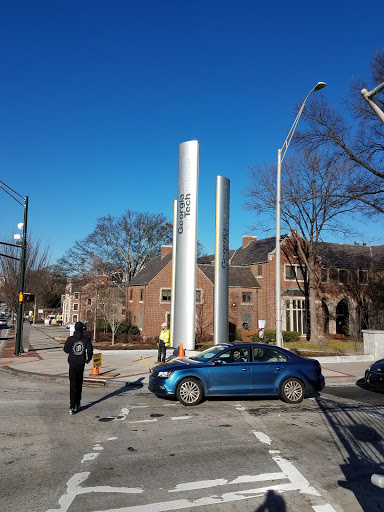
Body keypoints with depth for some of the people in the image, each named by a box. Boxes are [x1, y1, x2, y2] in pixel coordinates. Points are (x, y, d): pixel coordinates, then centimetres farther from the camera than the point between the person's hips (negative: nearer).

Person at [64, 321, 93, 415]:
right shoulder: (86, 339, -6)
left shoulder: (70, 339, -8)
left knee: (72, 385, -1)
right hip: (81, 364, 1)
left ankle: (72, 407, -8)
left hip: (72, 364, -1)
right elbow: (90, 351, -8)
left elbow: (66, 349, 3)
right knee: (79, 384, 16)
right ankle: (77, 404, 25)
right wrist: (88, 359, 11)